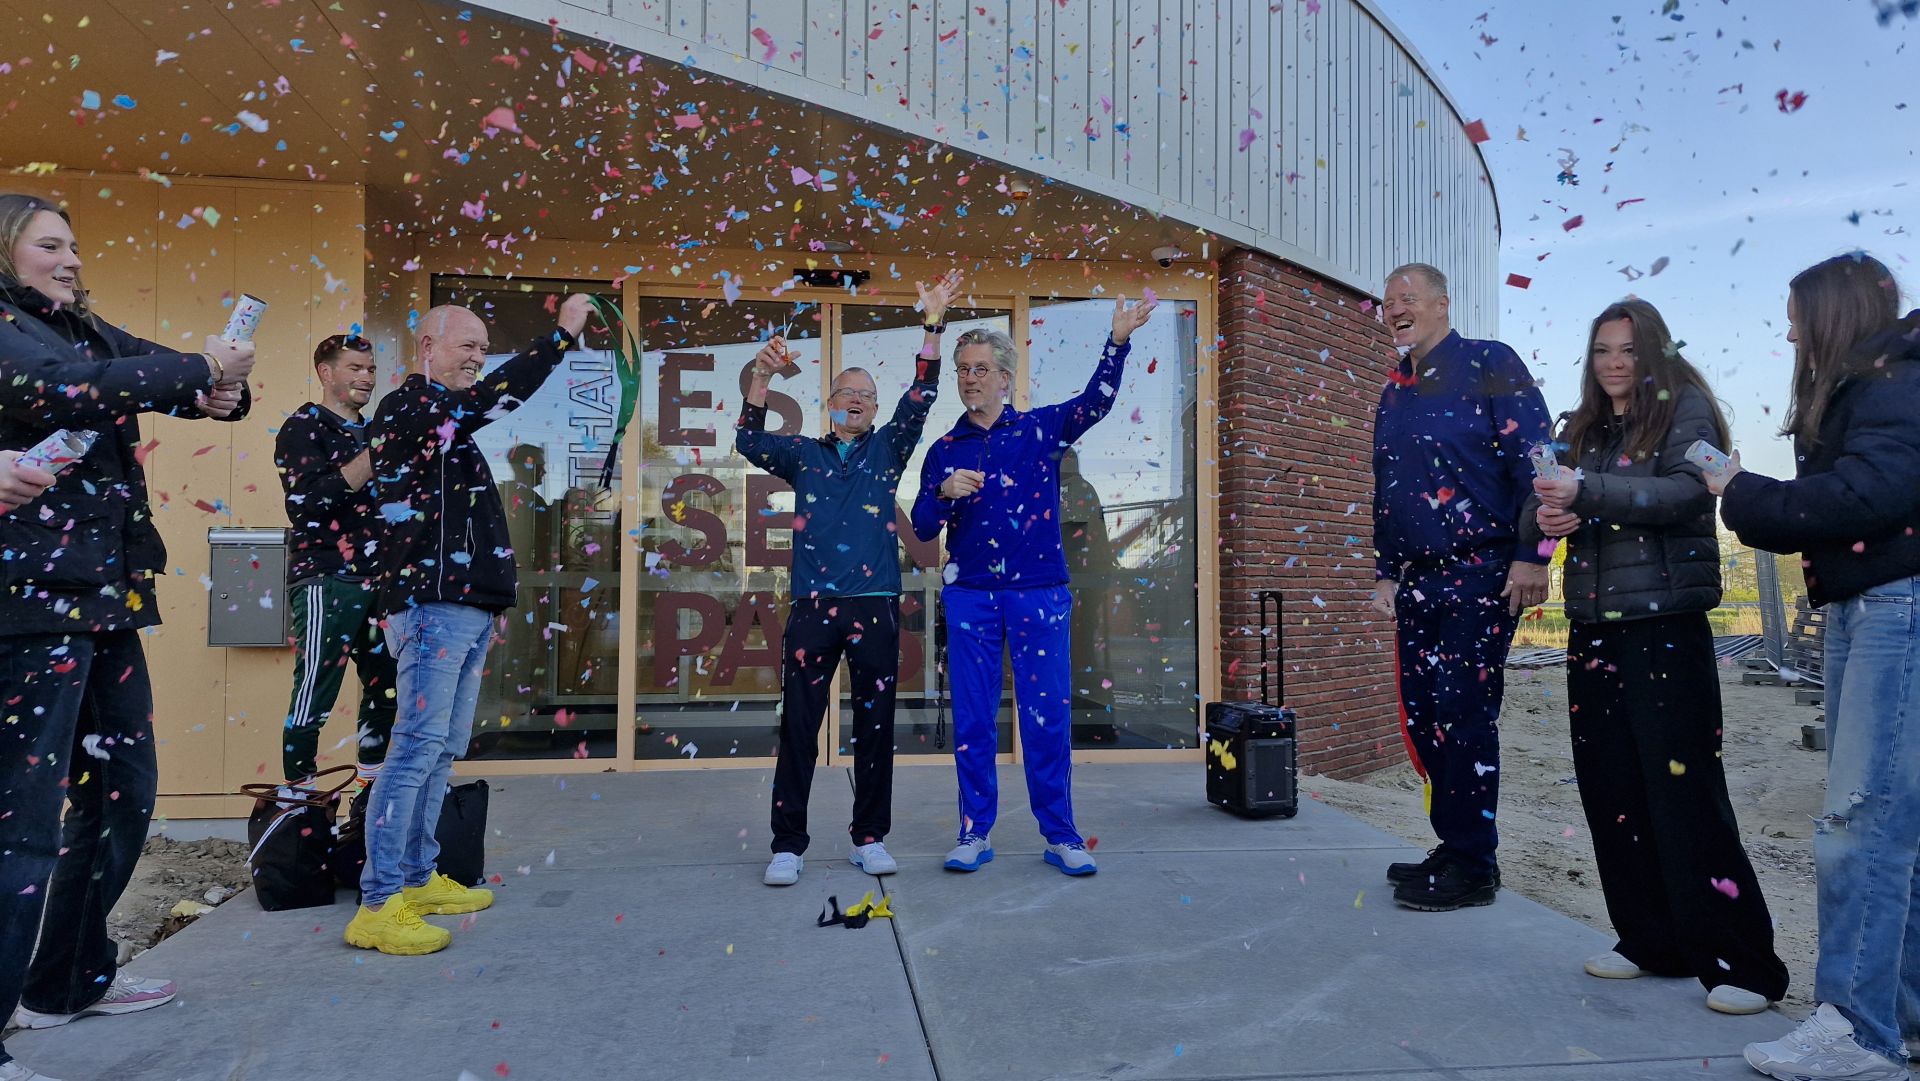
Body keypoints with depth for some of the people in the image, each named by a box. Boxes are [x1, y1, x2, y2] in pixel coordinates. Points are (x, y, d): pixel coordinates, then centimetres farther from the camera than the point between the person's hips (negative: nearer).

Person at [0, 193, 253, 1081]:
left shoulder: (89, 332, 18)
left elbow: (176, 377, 10)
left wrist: (222, 386, -12)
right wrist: (202, 371, -19)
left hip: (103, 595, 8)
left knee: (124, 790, 15)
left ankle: (72, 980, 29)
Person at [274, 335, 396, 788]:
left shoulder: (371, 432, 20)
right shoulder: (303, 427, -2)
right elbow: (307, 502, -16)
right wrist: (373, 455, -18)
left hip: (377, 579, 7)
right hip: (325, 580, -7)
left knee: (385, 691, 8)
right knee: (314, 696, -7)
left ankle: (372, 792, 19)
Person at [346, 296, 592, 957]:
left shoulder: (448, 420, 23)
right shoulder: (404, 408, -8)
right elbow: (483, 401, -24)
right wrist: (562, 334, -22)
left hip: (469, 608, 10)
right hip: (432, 604, -10)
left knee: (442, 750, 13)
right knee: (418, 747, -11)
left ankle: (418, 878, 22)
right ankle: (378, 906, -8)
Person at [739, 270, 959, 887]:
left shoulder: (886, 450, 13)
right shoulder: (805, 455, 14)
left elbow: (920, 400, 1)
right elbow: (748, 442, 0)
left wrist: (933, 325, -8)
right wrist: (761, 379, -12)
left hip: (875, 606, 1)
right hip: (813, 606, 0)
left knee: (875, 726, 6)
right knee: (799, 726, 0)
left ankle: (870, 839, 18)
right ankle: (788, 846, 8)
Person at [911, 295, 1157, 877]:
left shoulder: (1040, 429, 5)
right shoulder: (944, 451, 10)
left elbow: (1096, 402, -11)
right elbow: (922, 528, 6)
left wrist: (1117, 341, -25)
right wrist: (945, 494, -15)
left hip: (1039, 594, -1)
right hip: (969, 596, 2)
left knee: (1048, 718, 0)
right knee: (972, 720, 5)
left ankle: (1061, 835, 10)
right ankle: (975, 833, 16)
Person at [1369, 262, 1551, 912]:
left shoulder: (1490, 365, -3)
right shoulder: (1393, 393, 18)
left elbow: (1534, 460, -11)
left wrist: (1530, 554, -17)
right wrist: (1386, 573, 17)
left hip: (1480, 575, -7)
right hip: (1418, 582, 7)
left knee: (1463, 717, -6)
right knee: (1424, 718, 8)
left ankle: (1472, 868, 5)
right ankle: (1452, 847, 20)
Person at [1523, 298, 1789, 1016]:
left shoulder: (1684, 407, 1)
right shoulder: (1580, 429, 16)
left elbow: (1684, 492, -14)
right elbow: (1536, 512, 15)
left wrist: (1587, 491, -25)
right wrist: (1546, 518, -8)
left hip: (1665, 624, -6)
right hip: (1593, 627, 6)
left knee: (1684, 787, -8)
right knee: (1611, 791, 7)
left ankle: (1742, 961, 2)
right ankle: (1654, 942, 19)